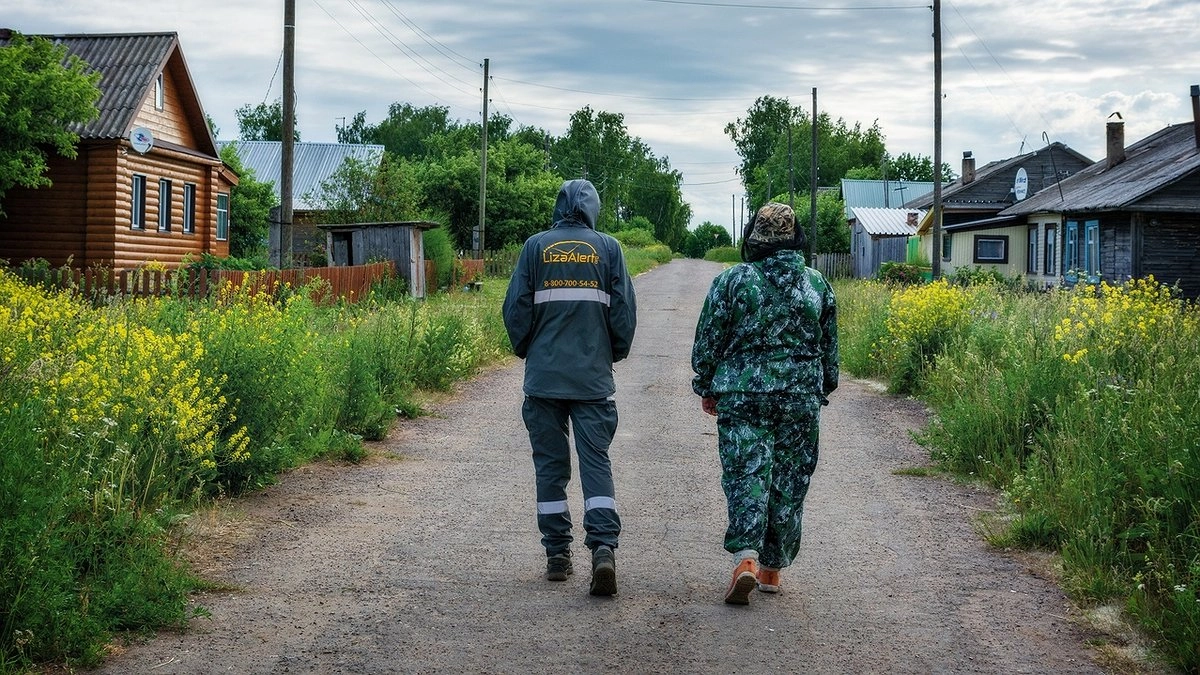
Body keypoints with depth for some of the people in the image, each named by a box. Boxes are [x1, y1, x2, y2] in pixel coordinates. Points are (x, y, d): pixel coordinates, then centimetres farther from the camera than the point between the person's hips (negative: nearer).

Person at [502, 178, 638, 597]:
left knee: (550, 464, 8)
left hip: (544, 378, 0)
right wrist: (614, 354, 18)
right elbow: (624, 311, 2)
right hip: (594, 378, 0)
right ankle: (603, 547, -15)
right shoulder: (608, 248, 2)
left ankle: (557, 555, 11)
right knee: (596, 461, 0)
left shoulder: (536, 247, 1)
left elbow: (516, 309, 1)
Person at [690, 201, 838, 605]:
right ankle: (773, 568, 15)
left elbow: (708, 341, -2)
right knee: (789, 481, 9)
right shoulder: (817, 284, 4)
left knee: (745, 474, -1)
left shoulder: (732, 281, -5)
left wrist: (706, 388, 11)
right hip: (801, 398, 2)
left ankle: (745, 557, -20)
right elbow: (830, 347, 11)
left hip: (742, 395, -2)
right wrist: (822, 390, 24)